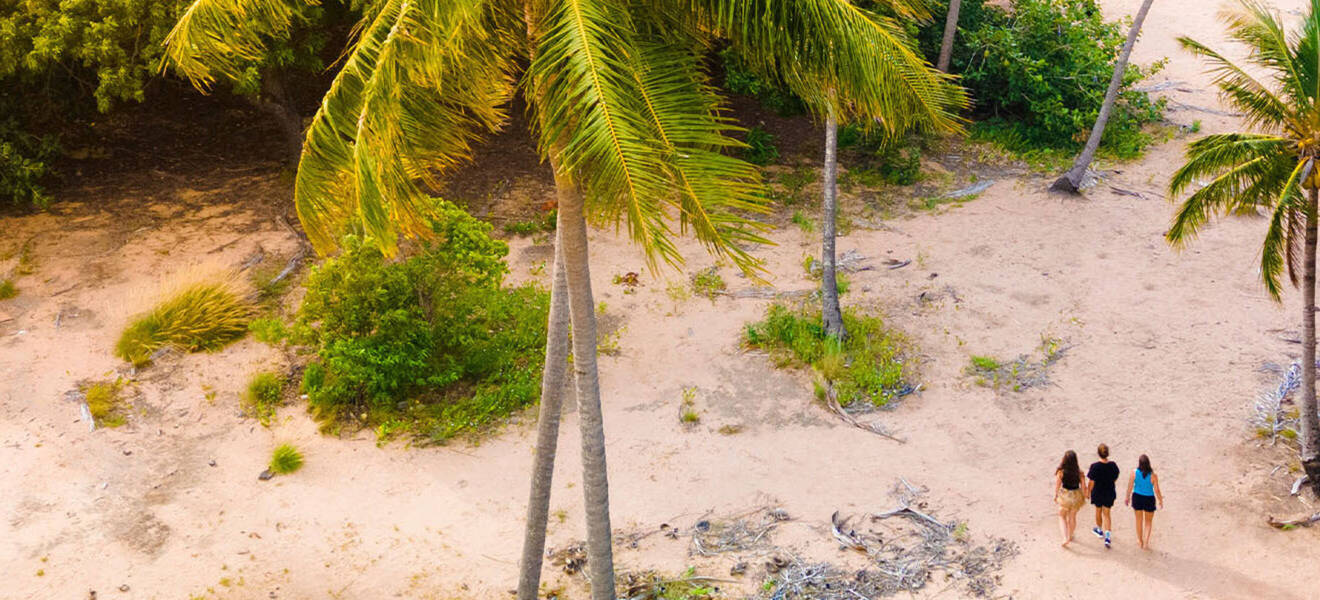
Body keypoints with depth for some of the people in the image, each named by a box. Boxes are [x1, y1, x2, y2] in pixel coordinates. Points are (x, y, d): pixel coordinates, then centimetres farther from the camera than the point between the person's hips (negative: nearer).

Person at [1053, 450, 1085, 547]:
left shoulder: (1061, 472, -21)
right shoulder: (1079, 472, -18)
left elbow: (1057, 485, -11)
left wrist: (1055, 495, 6)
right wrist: (1084, 497, 9)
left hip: (1064, 496, -2)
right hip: (1076, 495, 2)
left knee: (1062, 516, 19)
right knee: (1072, 517, 23)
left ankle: (1065, 538, 6)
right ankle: (1070, 536, 41)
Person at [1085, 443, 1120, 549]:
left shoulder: (1095, 466, -23)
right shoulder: (1113, 465, -13)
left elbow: (1091, 482, -15)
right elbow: (1115, 479, 1)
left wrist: (1088, 492, 1)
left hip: (1097, 492, -2)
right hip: (1110, 493, 2)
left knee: (1098, 510, 22)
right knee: (1106, 513, 14)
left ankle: (1099, 530, 43)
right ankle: (1108, 536, 3)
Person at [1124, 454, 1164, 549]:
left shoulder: (1134, 473, -17)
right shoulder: (1153, 475, -21)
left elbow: (1130, 487, -8)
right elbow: (1157, 490, -12)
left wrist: (1128, 497, 9)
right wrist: (1161, 500, 5)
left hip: (1137, 498, 2)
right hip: (1149, 499, -2)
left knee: (1139, 520, 22)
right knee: (1148, 522, 18)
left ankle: (1140, 541, 36)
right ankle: (1146, 543, 14)